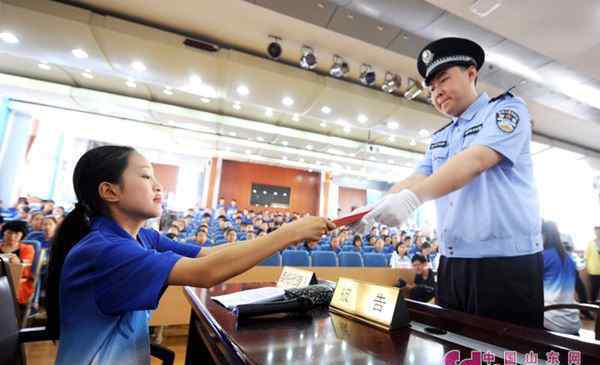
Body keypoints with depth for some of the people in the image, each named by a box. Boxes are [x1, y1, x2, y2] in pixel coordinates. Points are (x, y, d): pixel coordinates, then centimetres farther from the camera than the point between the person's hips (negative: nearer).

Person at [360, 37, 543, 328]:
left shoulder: (507, 109, -3)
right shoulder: (439, 139, 16)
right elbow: (415, 181, 8)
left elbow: (476, 160, -22)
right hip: (451, 265, 7)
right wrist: (372, 210, -8)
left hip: (507, 263, -6)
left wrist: (413, 198, -35)